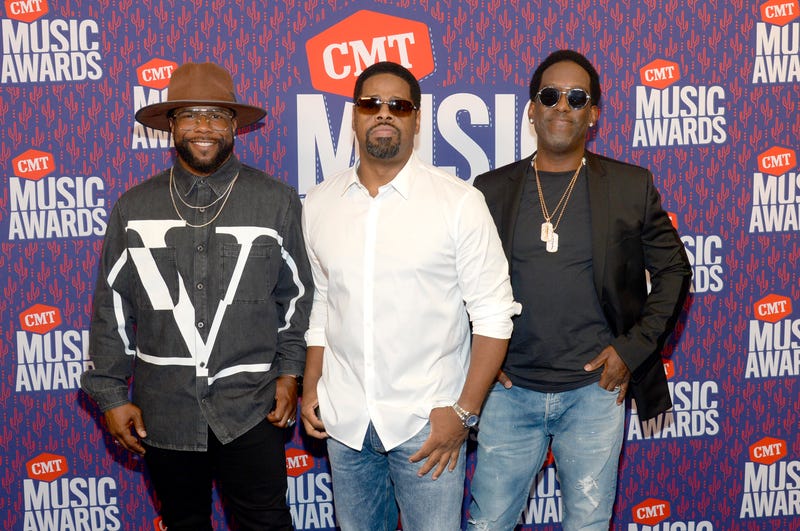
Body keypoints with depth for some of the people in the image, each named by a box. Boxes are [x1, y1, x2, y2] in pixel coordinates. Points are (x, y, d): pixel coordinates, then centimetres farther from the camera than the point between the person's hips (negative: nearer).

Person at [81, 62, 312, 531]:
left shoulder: (277, 202, 0)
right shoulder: (134, 207, 3)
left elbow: (297, 296, 6)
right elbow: (112, 306, 7)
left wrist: (290, 373, -1)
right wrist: (111, 394, 5)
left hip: (251, 409, -2)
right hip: (161, 412, 2)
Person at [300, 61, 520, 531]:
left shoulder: (460, 202, -10)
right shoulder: (319, 203, 4)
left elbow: (493, 315, -8)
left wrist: (464, 411, -12)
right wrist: (311, 385, 7)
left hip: (426, 420, -3)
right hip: (343, 417, 4)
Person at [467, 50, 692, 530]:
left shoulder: (631, 186, 0)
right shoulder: (492, 189, 3)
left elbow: (673, 271, 6)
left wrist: (634, 347, -3)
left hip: (595, 389, -1)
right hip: (509, 390, 1)